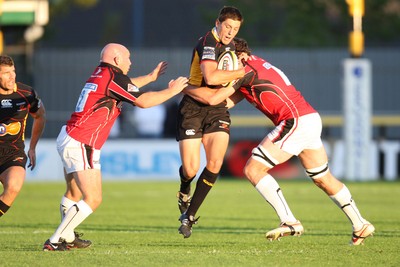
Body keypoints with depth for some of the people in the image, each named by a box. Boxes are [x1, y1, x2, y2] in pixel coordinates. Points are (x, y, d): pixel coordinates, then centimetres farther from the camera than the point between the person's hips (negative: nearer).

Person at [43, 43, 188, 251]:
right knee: (93, 199, -11)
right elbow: (143, 101, -11)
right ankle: (55, 241, -14)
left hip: (68, 138, 10)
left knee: (74, 194, 24)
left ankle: (68, 238, 36)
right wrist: (171, 91, 1)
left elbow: (125, 86, 37)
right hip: (81, 145, -10)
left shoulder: (99, 74, 15)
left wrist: (150, 77, 43)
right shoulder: (112, 77, -12)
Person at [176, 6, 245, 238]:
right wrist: (239, 73, -20)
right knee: (191, 169, -10)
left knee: (215, 162, -13)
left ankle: (189, 215, -2)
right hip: (193, 108, -6)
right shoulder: (207, 43, -17)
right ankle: (184, 191, 30)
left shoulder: (229, 45, 11)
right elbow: (211, 77, -33)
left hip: (217, 109, 6)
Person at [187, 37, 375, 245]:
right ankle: (360, 225, 27)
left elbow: (214, 98, -12)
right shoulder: (257, 65, 21)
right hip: (312, 119, 10)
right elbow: (227, 102, 18)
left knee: (253, 170, -7)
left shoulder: (246, 69, -7)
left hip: (295, 122, -10)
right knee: (323, 179, 22)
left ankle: (289, 222, -13)